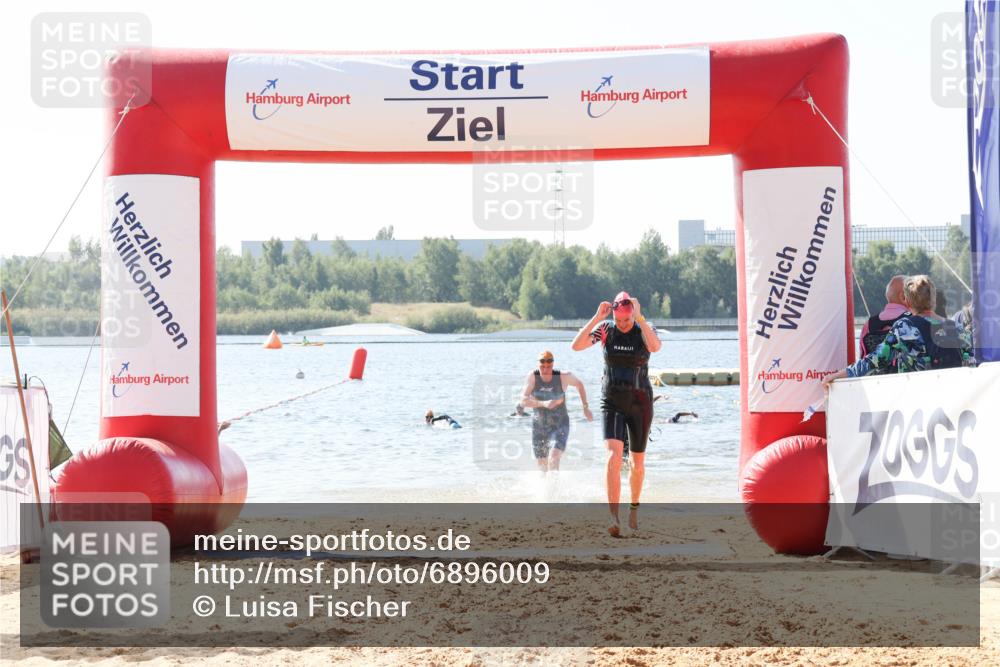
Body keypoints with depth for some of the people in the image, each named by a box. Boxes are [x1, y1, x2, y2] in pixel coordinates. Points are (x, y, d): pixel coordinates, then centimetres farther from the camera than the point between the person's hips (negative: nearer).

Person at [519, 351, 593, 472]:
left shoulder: (563, 376, -14)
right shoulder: (533, 376, -13)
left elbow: (579, 384, 7)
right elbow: (523, 401, -19)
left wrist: (586, 407, 6)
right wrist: (543, 404, -33)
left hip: (560, 424, -2)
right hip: (539, 426, 2)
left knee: (554, 459, -25)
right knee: (542, 466, 14)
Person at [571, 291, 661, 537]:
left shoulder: (644, 330, -4)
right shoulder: (605, 329, -2)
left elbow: (655, 347, -28)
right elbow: (576, 345, -16)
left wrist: (639, 317, -27)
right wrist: (597, 317, -20)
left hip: (640, 403, 1)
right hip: (612, 403, -1)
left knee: (637, 463, 12)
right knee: (614, 456, -20)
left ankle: (634, 506, 38)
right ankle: (613, 518, -26)